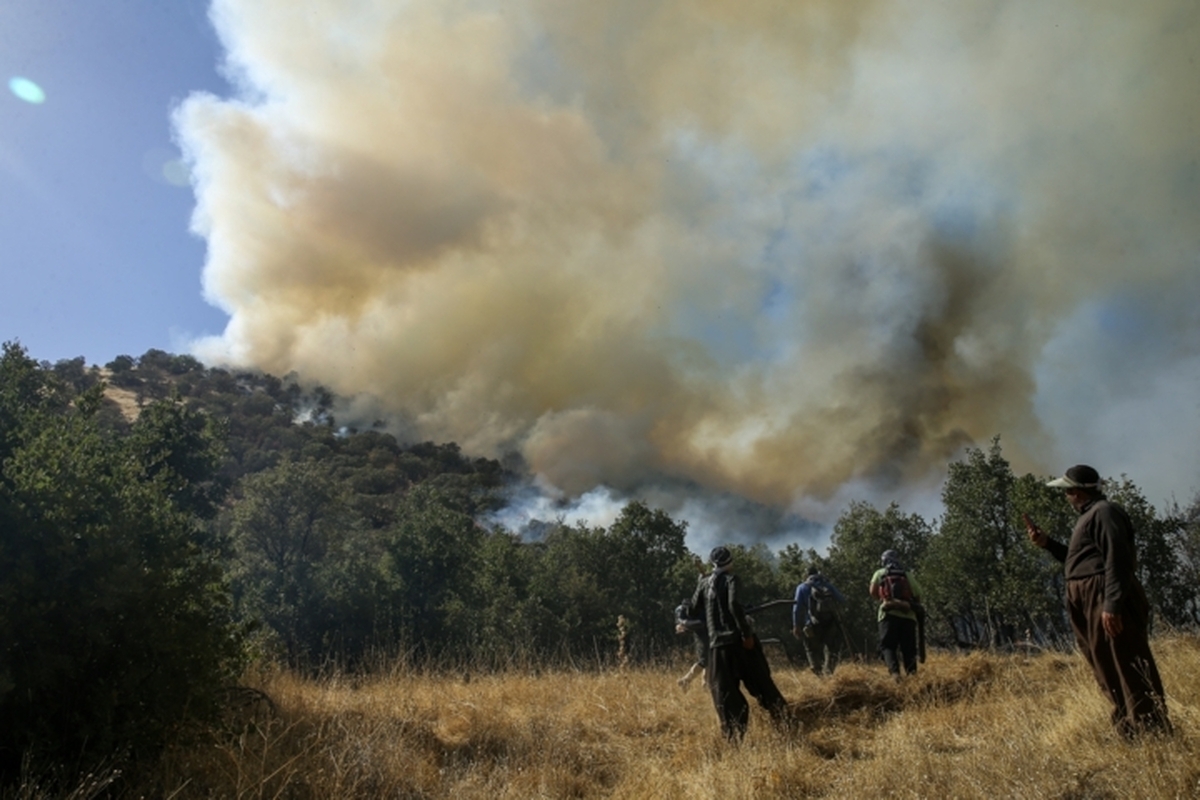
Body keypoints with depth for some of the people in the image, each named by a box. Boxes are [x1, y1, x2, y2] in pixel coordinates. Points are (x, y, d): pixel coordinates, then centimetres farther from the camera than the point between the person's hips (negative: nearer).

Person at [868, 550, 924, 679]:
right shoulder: (907, 575, 19)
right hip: (908, 615, 2)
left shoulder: (880, 573, 15)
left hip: (889, 614, -2)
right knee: (909, 648, 8)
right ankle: (912, 673, -10)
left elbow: (873, 591, 2)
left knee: (887, 646, -4)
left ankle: (895, 672, -27)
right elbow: (918, 597, 9)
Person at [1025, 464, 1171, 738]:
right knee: (1109, 672, 14)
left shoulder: (1104, 512, -11)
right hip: (1091, 604, 11)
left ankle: (1153, 734, -3)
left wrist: (1112, 604, -26)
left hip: (1106, 602, -11)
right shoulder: (1089, 516, 21)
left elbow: (1117, 560, -21)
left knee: (1128, 670, -8)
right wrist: (1047, 543, 19)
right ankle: (1129, 733, 22)